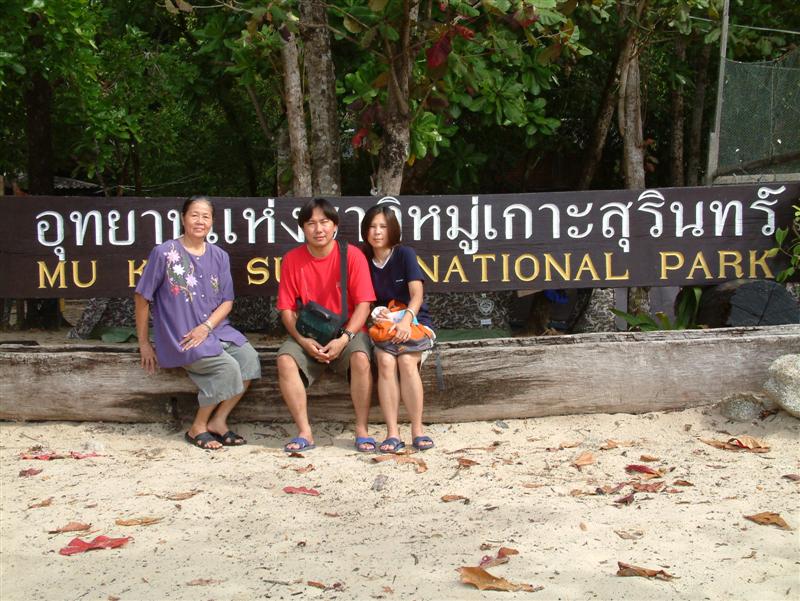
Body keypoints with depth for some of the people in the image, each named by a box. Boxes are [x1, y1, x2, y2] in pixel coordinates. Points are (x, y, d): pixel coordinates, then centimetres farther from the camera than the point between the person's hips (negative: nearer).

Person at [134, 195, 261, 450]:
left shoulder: (219, 256, 7)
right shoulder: (164, 253, -7)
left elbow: (227, 301, 7)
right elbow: (142, 298, -2)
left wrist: (206, 326, -12)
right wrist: (144, 343, -1)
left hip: (215, 329, 5)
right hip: (179, 337, -5)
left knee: (249, 358, -19)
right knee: (227, 368, -24)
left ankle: (218, 421, -3)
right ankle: (198, 427, -4)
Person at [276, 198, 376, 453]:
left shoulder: (352, 255, -8)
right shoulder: (292, 259, -1)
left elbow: (363, 304, -10)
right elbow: (286, 309, -2)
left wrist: (344, 339, -22)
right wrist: (303, 340, -18)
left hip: (347, 333, -2)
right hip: (308, 336, 2)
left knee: (361, 358, -33)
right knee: (285, 360, -27)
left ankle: (362, 430, -20)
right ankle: (304, 433, -20)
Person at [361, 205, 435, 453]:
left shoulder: (405, 254, -3)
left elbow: (417, 295, -13)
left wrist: (406, 320, -31)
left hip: (415, 322, -2)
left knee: (406, 360, -32)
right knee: (385, 361, -30)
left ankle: (417, 429, -25)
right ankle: (392, 432, -31)